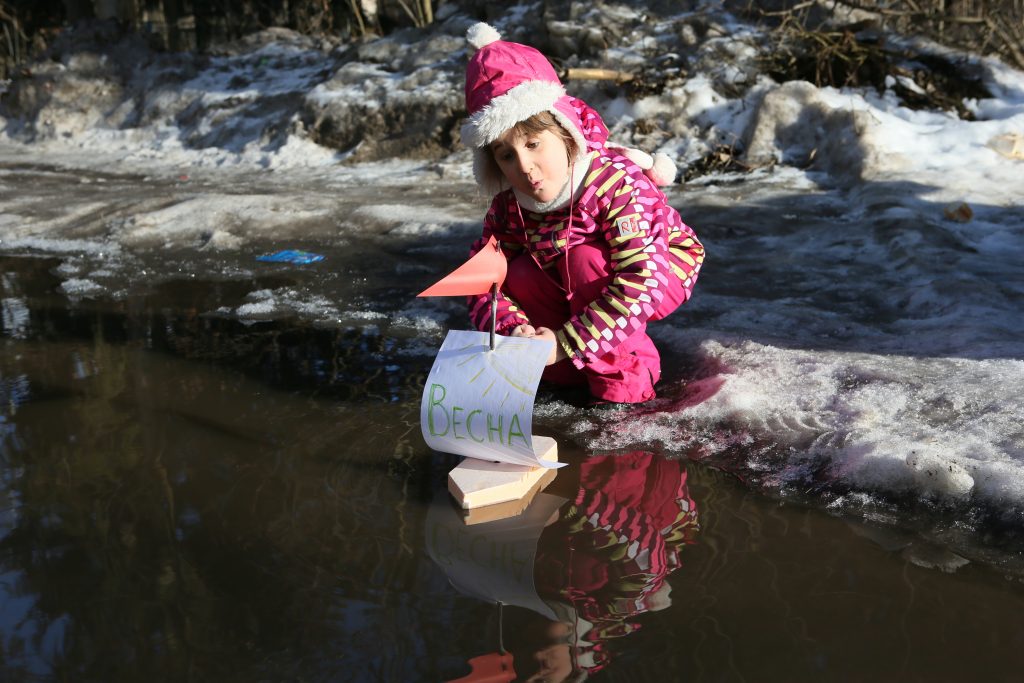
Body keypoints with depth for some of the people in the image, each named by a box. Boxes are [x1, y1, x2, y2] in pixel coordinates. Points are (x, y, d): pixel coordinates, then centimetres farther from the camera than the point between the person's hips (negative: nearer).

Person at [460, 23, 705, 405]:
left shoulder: (617, 183, -36)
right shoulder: (509, 206, -17)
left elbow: (641, 282, -44)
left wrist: (566, 344, -46)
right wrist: (512, 329, -39)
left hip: (663, 272, -6)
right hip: (585, 292, 6)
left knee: (583, 260, -32)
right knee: (520, 276, -18)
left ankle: (623, 376, -18)